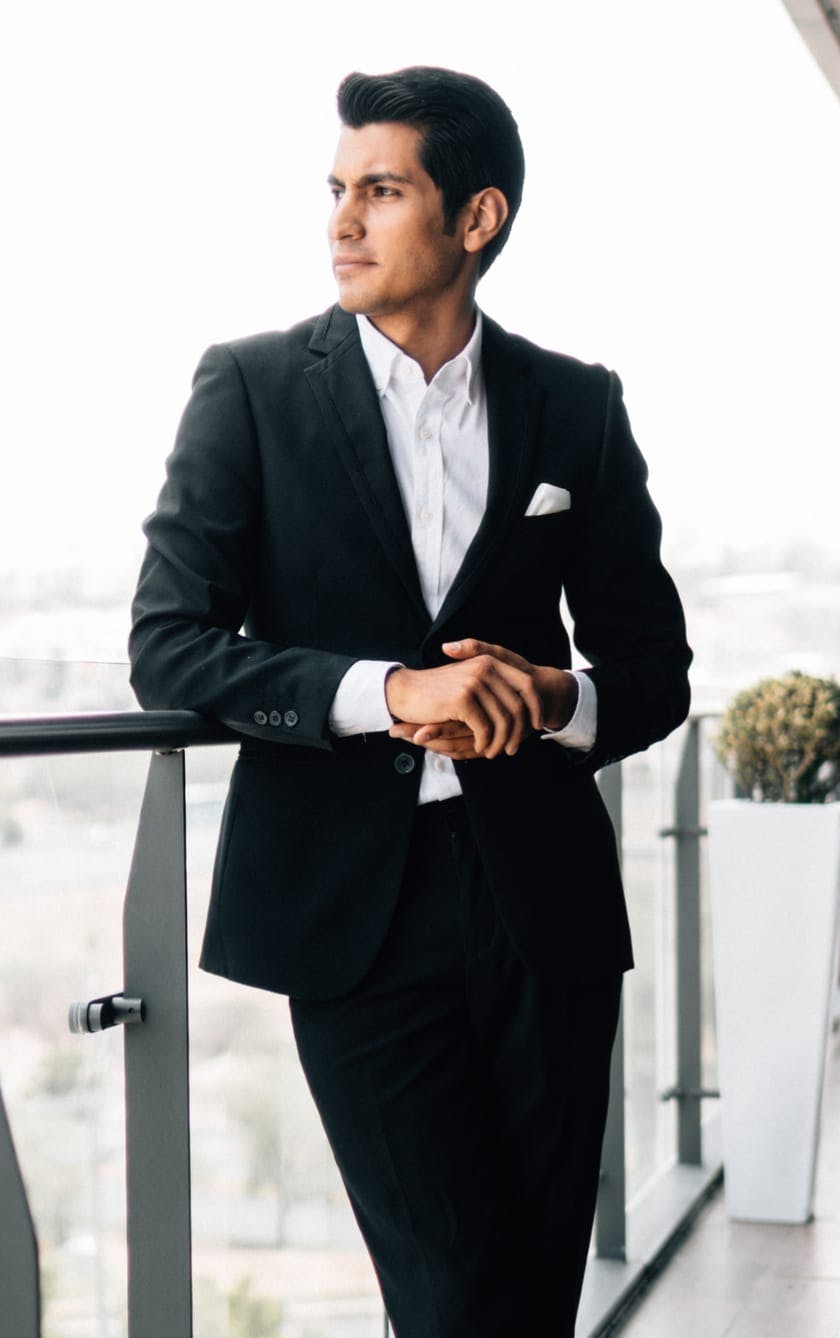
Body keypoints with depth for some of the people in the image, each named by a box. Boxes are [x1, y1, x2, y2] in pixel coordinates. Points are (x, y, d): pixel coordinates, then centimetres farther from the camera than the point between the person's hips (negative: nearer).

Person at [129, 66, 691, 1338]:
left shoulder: (579, 408, 7)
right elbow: (168, 645, -5)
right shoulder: (252, 387, 1)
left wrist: (555, 698, -11)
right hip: (353, 899, -2)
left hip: (545, 896, 3)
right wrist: (390, 693, -19)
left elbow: (655, 668, 12)